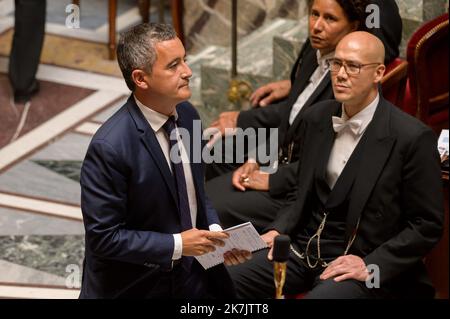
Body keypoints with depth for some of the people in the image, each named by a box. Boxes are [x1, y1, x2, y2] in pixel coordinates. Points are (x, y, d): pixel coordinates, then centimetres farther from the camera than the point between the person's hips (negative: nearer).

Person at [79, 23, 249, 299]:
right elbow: (103, 236, -20)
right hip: (134, 287, -6)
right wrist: (176, 245, -20)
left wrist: (214, 232, -4)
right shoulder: (109, 148, -24)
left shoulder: (187, 115, -2)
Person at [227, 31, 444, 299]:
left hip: (362, 264, -6)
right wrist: (278, 231, 2)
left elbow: (428, 225, -9)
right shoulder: (317, 118, 6)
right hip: (304, 249, 6)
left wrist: (372, 266, -16)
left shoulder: (412, 138, -13)